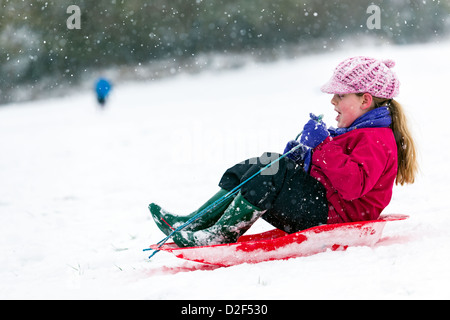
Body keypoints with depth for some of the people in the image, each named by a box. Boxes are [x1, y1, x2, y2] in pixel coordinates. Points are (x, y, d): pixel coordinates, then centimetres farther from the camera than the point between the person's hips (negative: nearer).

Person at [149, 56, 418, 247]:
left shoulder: (376, 140, -15)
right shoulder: (358, 130, 21)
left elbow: (353, 185, -32)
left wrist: (324, 145, -30)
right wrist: (300, 157, 11)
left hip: (333, 212, -11)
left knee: (269, 175, -26)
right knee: (251, 169, 6)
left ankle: (219, 235, -24)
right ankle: (193, 223, -4)